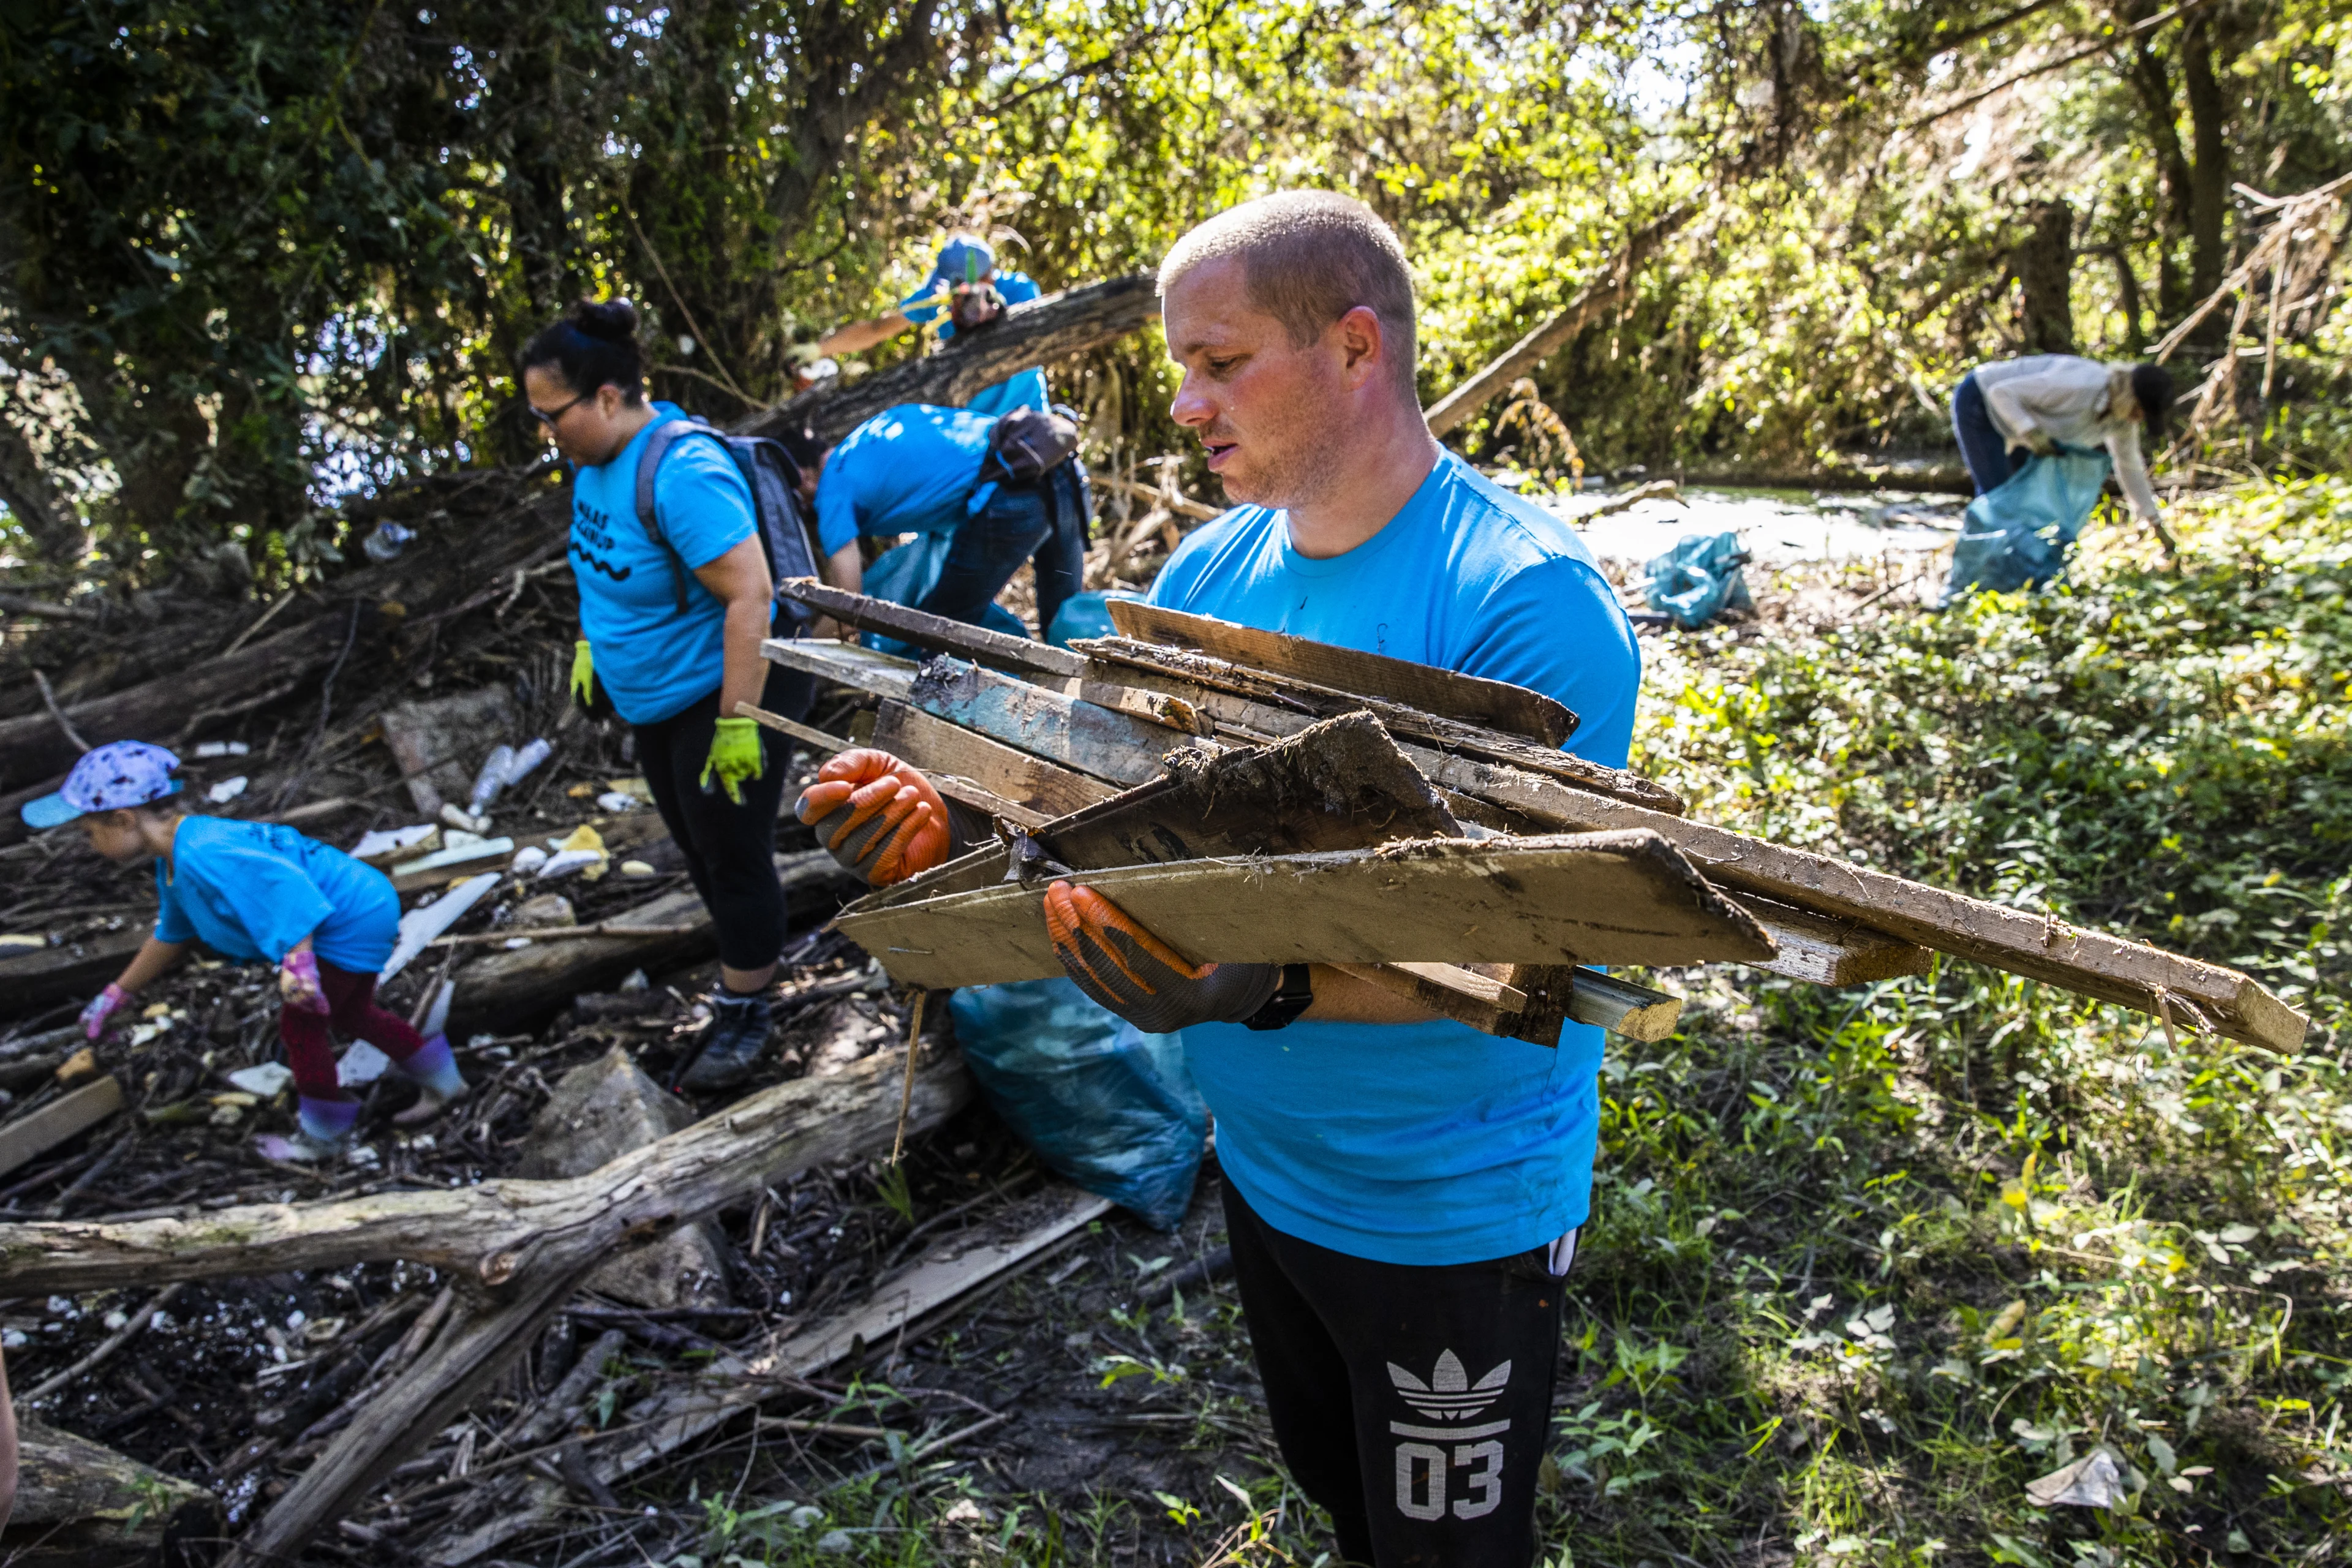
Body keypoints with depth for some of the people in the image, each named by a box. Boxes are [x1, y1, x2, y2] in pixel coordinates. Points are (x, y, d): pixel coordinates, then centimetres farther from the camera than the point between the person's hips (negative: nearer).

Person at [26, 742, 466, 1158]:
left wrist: (298, 957, -38)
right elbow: (170, 936, 22)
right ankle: (442, 1081, 38)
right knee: (351, 1013, 25)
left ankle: (325, 1135, 20)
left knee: (299, 1023, 2)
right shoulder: (174, 864, 8)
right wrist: (116, 996, 29)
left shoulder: (202, 856, -27)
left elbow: (287, 884, -36)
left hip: (354, 920, -11)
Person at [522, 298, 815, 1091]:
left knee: (733, 853, 3)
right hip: (656, 698, 10)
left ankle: (742, 1013, 20)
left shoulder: (681, 473, -30)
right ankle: (749, 957, 42)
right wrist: (592, 641, 18)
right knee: (697, 845, 21)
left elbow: (751, 594, -32)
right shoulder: (598, 453, -1)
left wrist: (737, 722, -31)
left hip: (724, 690, -10)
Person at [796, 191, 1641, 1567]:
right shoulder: (1209, 572, -2)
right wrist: (960, 825, -18)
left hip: (1451, 1208, -6)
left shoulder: (1529, 602, -24)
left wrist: (1274, 987, -46)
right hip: (1262, 1164, 6)